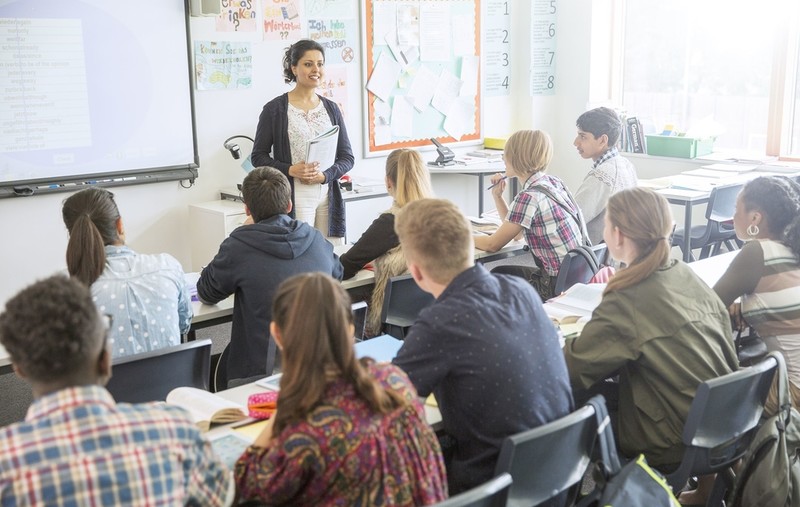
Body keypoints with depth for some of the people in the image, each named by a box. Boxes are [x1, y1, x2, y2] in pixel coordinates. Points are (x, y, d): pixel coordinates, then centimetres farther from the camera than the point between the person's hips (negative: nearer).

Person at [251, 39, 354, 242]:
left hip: (328, 196, 4)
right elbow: (258, 156, 2)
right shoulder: (275, 109, 1)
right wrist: (290, 170, -15)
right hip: (294, 198, -4)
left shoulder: (331, 108, 12)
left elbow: (347, 157, 12)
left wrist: (324, 175, -7)